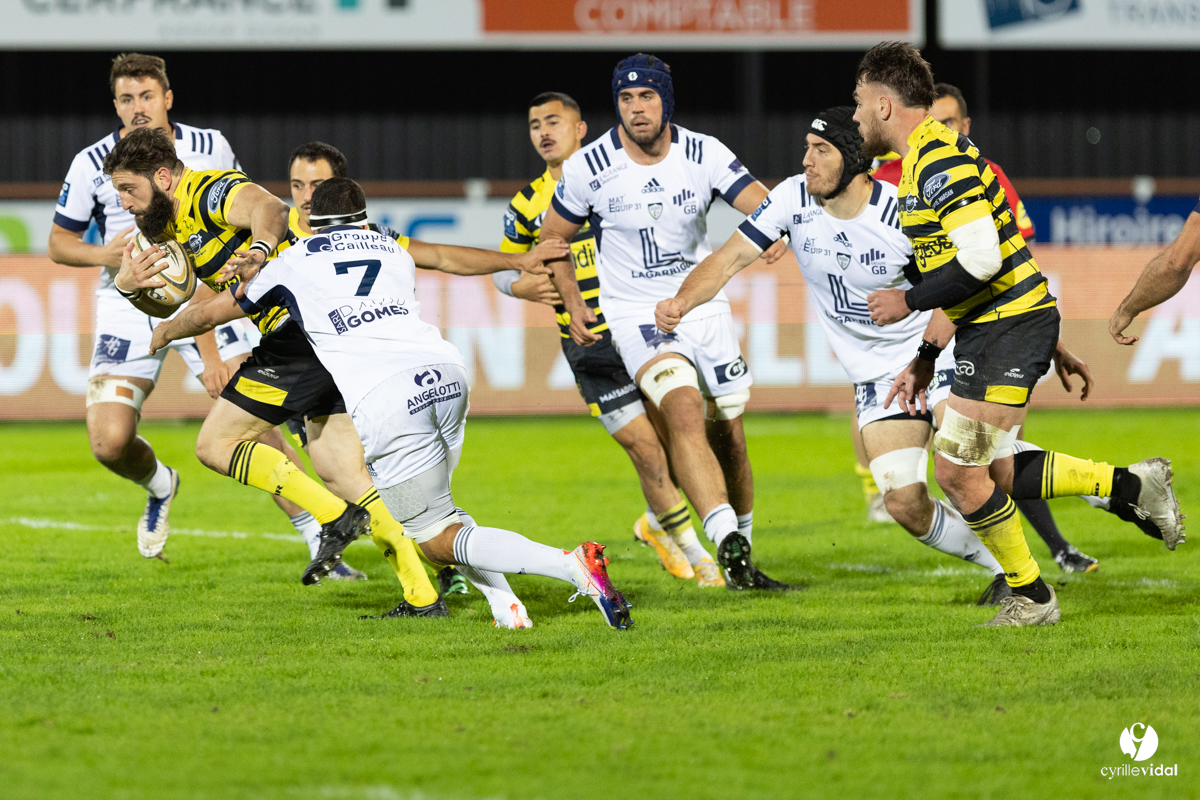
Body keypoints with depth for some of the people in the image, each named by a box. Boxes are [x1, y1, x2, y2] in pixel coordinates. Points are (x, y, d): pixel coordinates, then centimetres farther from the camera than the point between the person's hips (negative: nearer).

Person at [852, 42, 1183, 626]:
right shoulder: (925, 160, 17)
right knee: (993, 476, 11)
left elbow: (980, 258, -26)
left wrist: (908, 303, -15)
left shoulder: (939, 161, -17)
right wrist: (927, 358, 23)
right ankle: (1133, 484, 18)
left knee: (958, 472, -9)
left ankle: (1031, 598, 2)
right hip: (987, 330, 10)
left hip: (1007, 328, -10)